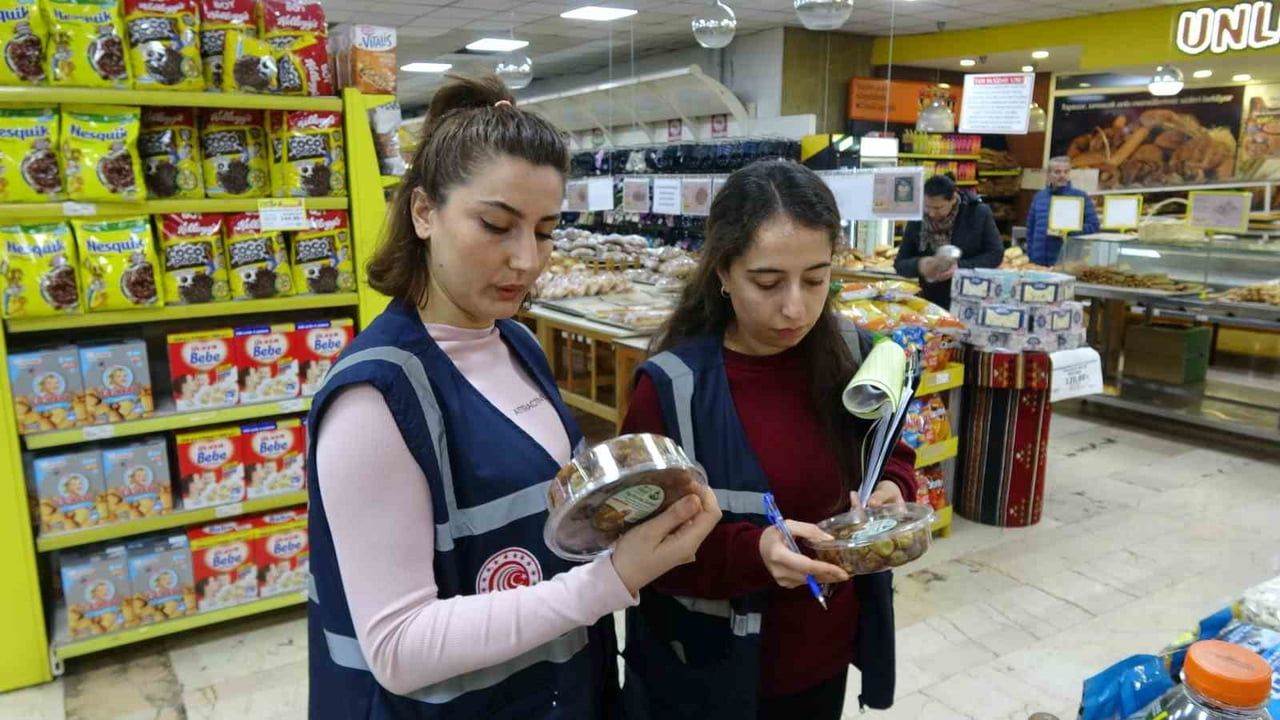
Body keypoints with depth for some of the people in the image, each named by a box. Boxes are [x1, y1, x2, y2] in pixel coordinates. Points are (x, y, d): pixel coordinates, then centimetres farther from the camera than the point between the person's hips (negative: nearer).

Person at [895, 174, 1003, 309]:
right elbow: (900, 264, 0)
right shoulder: (916, 220, -2)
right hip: (932, 302, 2)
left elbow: (995, 254, -6)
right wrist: (919, 265, -22)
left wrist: (961, 267, -22)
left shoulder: (978, 213, -7)